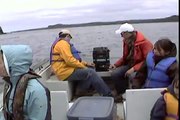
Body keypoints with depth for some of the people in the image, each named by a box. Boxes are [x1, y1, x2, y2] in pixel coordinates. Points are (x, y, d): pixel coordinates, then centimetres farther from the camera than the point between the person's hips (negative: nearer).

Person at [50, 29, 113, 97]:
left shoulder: (60, 43, 24)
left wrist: (85, 63, 14)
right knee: (91, 72, -16)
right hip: (65, 72, -11)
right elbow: (69, 60, -23)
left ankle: (80, 91, 5)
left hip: (65, 69, 11)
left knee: (90, 69, 11)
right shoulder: (63, 43, -10)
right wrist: (83, 66, -12)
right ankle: (108, 95, -11)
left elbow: (73, 59, 23)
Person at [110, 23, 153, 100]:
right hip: (130, 64, 7)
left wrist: (134, 69, -29)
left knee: (132, 76, -37)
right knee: (114, 74, -16)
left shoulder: (144, 43, -19)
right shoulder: (126, 41, 3)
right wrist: (116, 65, -2)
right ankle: (123, 93, 1)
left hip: (141, 67, -6)